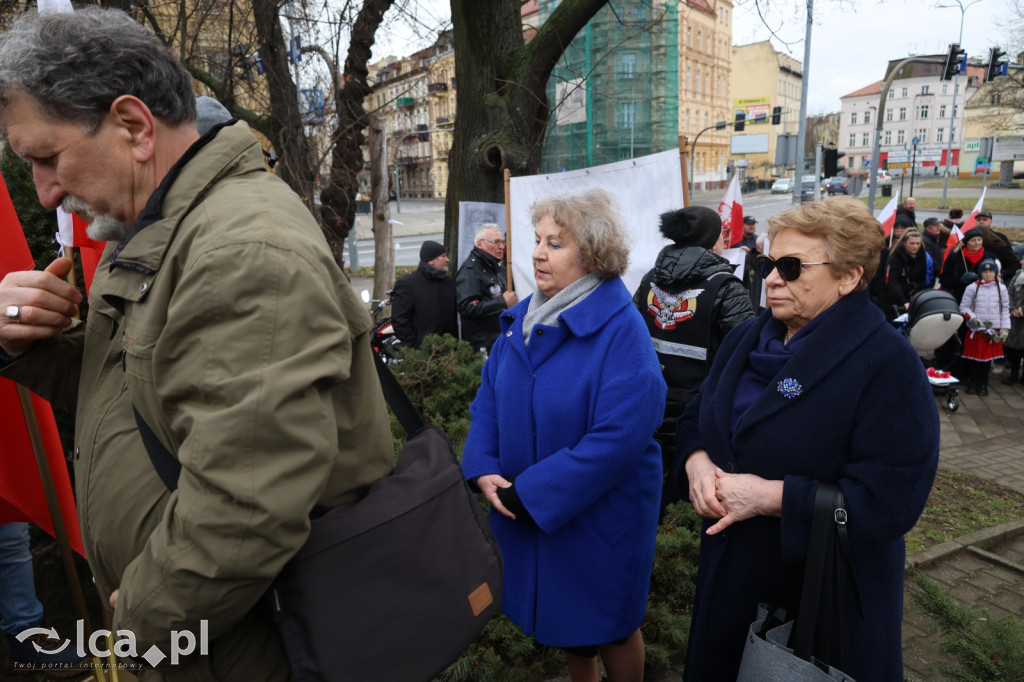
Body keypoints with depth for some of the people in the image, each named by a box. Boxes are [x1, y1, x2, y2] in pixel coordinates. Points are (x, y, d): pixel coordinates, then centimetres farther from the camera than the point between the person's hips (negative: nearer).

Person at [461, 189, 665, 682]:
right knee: (563, 619, 26)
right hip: (524, 511, 6)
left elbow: (618, 437, -27)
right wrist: (484, 470, -12)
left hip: (599, 516, -6)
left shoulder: (621, 330, -21)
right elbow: (488, 400, 3)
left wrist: (530, 494, -24)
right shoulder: (521, 318, 0)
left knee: (609, 626, 17)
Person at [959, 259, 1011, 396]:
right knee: (973, 357, 2)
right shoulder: (972, 288, -1)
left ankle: (983, 385, 17)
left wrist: (1005, 328, -1)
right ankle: (972, 385, 13)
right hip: (975, 330, -1)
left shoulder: (1001, 288, 4)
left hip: (993, 330, 1)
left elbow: (1005, 310, 6)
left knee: (988, 357, 6)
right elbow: (964, 307, 1)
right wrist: (973, 318, -15)